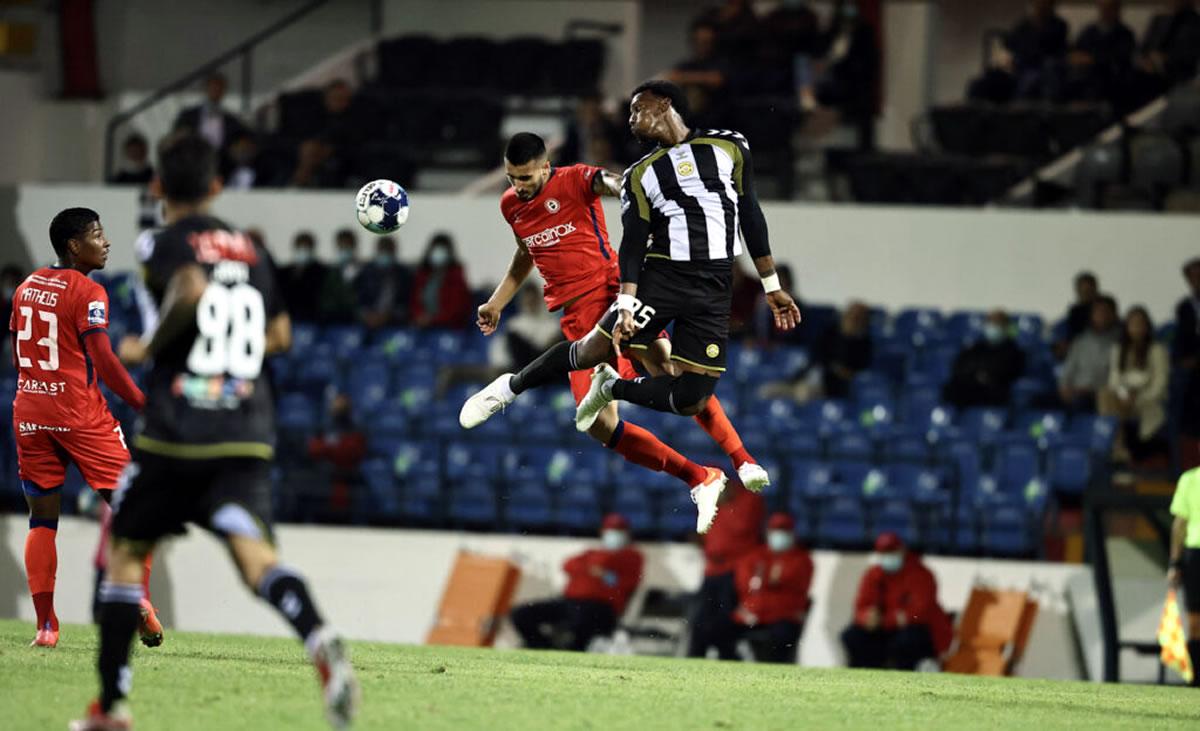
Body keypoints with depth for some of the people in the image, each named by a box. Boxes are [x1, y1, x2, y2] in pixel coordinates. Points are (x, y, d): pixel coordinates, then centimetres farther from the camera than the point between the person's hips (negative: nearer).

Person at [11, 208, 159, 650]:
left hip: (29, 413, 6)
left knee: (42, 520, 7)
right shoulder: (87, 293, -10)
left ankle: (45, 625, 0)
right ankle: (137, 601, -9)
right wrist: (145, 406, -12)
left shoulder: (26, 287, 12)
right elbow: (104, 361, -17)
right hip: (80, 414, -6)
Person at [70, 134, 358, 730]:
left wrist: (147, 347, -10)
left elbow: (191, 289, -25)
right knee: (252, 549, -12)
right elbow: (276, 333, 27)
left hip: (177, 430, -4)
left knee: (125, 552, 14)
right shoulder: (246, 250, 16)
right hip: (248, 434, 4)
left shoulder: (169, 244, -2)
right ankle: (320, 640, -44)